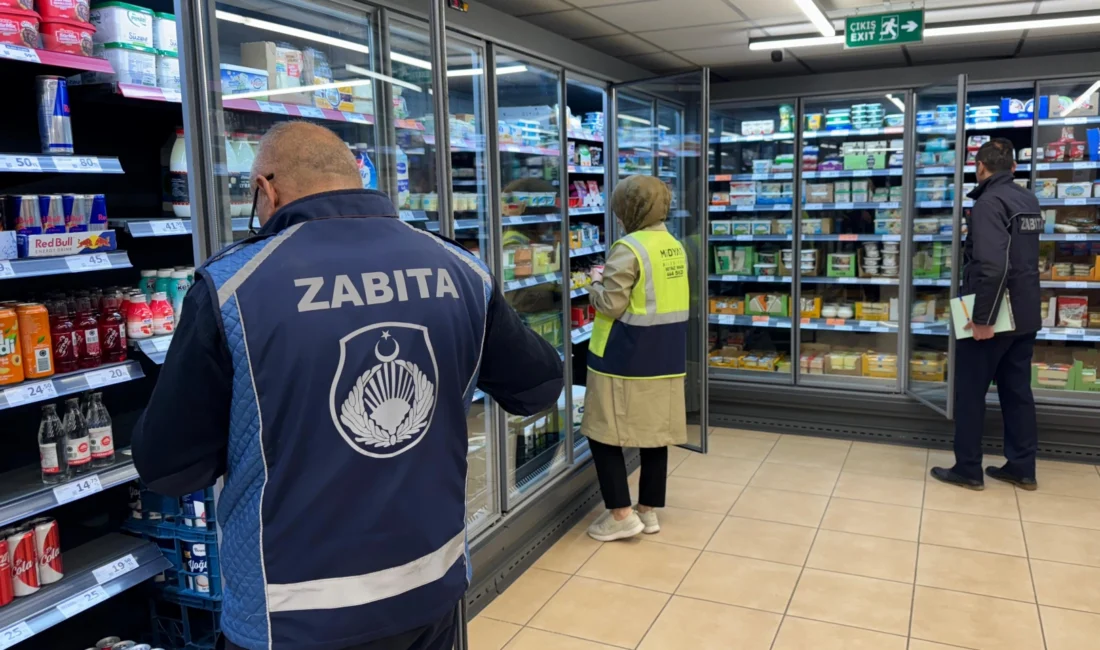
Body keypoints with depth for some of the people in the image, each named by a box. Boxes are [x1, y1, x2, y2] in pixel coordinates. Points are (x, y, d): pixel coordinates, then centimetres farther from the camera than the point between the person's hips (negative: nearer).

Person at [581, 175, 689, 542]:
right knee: (656, 433, 12)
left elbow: (610, 305, -18)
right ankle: (649, 511, 21)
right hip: (665, 357, 8)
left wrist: (596, 285, 1)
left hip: (626, 359, -8)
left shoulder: (628, 248, -16)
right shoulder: (675, 247, 9)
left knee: (603, 432, 3)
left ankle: (621, 514, 3)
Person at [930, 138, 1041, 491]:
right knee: (1017, 390, 14)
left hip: (993, 315, -8)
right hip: (1024, 314, 8)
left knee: (970, 392, 3)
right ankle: (1022, 468, 21)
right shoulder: (1029, 200, 10)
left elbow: (993, 266, -27)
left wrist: (982, 317, -23)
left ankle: (967, 470, 11)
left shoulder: (989, 202, -17)